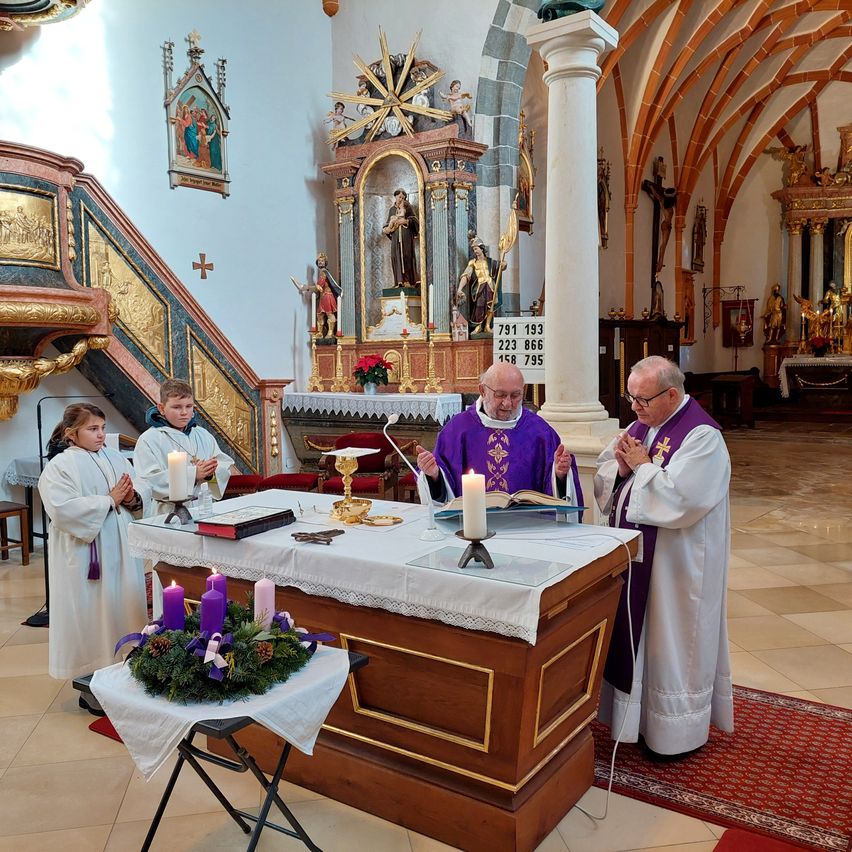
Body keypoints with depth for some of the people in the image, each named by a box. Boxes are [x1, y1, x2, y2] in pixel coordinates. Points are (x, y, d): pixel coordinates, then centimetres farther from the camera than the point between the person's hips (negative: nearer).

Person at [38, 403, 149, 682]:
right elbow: (62, 509, -20)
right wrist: (109, 500, -17)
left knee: (125, 605, 11)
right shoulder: (59, 467, -8)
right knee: (93, 610, 1)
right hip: (85, 552, -6)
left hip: (121, 548, 6)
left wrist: (132, 497, -14)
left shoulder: (115, 457, 10)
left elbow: (143, 489, 9)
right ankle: (93, 673, 14)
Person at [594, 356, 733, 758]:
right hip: (634, 553, 8)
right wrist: (621, 467, -12)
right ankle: (634, 712, 34)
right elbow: (604, 480, 9)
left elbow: (680, 498, -27)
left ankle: (677, 730, 24)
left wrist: (642, 465, -17)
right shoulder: (640, 425, 7)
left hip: (674, 563, -7)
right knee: (633, 633, 16)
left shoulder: (702, 435, -17)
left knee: (671, 641, 6)